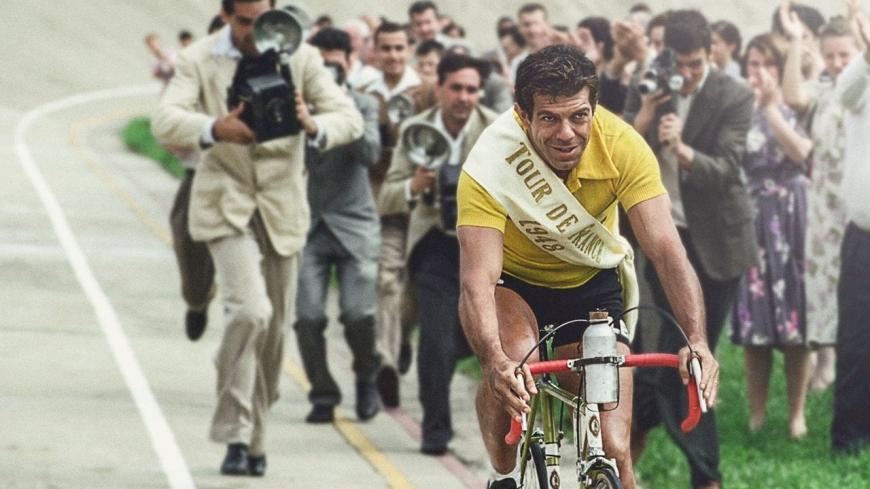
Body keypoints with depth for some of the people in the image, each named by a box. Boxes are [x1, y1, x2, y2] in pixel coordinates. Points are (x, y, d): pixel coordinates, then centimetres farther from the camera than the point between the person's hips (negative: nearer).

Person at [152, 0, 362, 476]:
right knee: (249, 310, -23)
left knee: (273, 328, 7)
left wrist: (314, 127, -33)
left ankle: (254, 441, 22)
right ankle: (235, 434, -15)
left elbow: (350, 117, -9)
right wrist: (214, 129, -42)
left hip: (282, 205, 3)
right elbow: (165, 120, -20)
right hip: (226, 203, -3)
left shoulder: (301, 58, -2)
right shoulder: (198, 60, -6)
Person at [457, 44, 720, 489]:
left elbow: (666, 249, -29)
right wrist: (496, 361, -58)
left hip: (592, 285, 2)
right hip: (514, 284, -2)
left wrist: (697, 341, -45)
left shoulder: (622, 147, -26)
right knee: (512, 358, -35)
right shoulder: (489, 168, -32)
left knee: (614, 452, -10)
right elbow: (477, 279, -40)